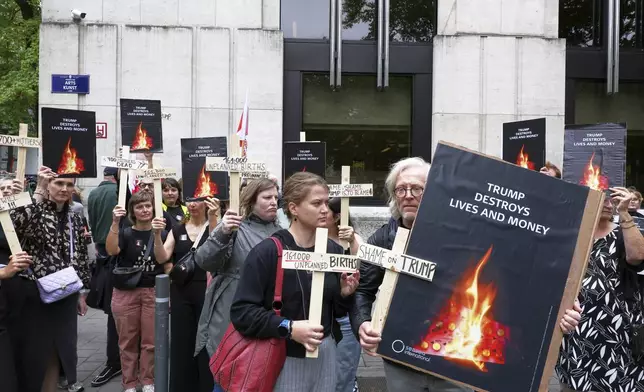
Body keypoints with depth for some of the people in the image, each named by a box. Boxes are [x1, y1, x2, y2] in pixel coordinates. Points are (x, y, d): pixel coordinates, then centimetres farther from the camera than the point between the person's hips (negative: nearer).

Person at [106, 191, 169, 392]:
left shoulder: (162, 234, 2)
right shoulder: (125, 233, -2)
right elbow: (111, 250, -21)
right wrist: (115, 222, -30)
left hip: (153, 292, 1)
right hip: (126, 293, -1)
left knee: (150, 341, 7)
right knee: (128, 342, 9)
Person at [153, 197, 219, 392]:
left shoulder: (213, 226, 0)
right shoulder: (177, 230, 10)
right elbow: (162, 258, -2)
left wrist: (212, 219, -33)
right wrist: (157, 234, -18)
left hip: (206, 291, -3)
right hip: (181, 292, 3)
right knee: (182, 343, 8)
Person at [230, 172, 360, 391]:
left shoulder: (333, 250, 2)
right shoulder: (267, 252, -14)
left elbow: (337, 311, 11)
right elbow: (241, 311, -16)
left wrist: (345, 294, -8)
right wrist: (288, 328, -22)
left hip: (326, 354, 5)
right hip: (285, 360, -5)